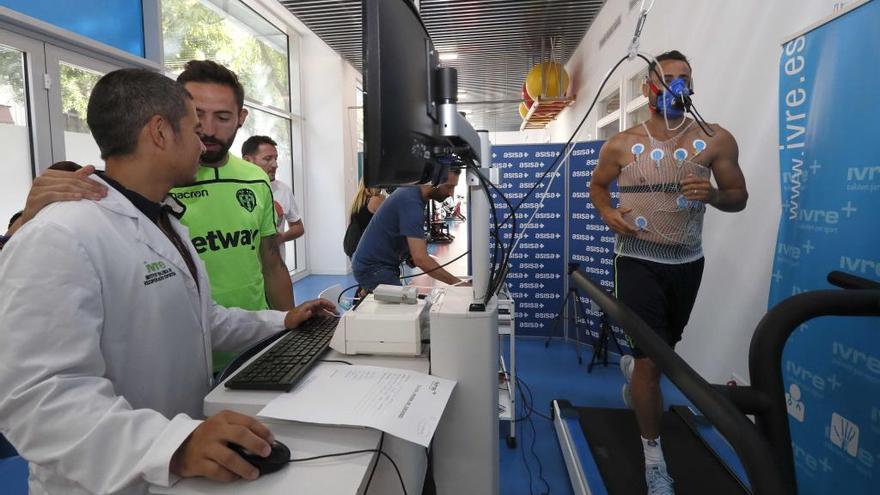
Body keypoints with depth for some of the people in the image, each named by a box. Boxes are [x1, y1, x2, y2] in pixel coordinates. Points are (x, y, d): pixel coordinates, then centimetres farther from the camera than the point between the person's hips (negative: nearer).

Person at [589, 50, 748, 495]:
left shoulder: (716, 140, -2)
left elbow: (738, 198, 3)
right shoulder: (622, 145, -3)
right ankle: (653, 458, 12)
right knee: (652, 361, -5)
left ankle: (630, 365, 59)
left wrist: (713, 195, -20)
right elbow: (596, 184, 12)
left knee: (664, 348, 23)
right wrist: (608, 214, -9)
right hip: (638, 261, -3)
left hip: (687, 262, 3)